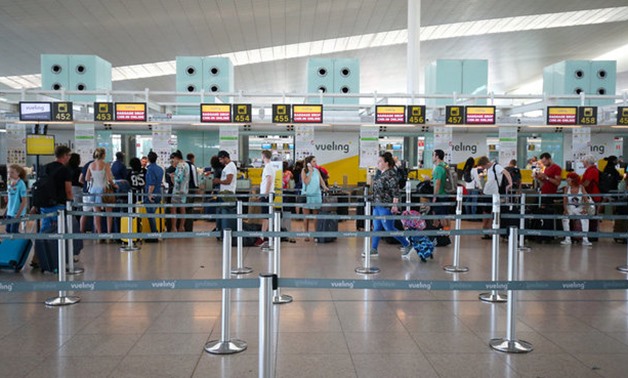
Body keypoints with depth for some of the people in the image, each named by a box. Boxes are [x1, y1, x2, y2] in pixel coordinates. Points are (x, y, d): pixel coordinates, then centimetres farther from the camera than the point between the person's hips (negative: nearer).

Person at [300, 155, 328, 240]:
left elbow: (321, 181, 9)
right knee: (306, 216, 2)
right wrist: (310, 172, -10)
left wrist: (325, 187, -9)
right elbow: (306, 182, -11)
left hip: (316, 195, 3)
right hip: (307, 195, -3)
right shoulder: (304, 171, 0)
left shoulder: (317, 170, 10)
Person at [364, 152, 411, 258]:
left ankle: (407, 245, 12)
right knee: (376, 228, 11)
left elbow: (395, 192, -19)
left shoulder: (391, 175, -15)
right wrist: (374, 202, 24)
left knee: (389, 229, -2)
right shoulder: (380, 174, 12)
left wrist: (394, 205, -22)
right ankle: (374, 250, 18)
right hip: (377, 206, 9)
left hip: (386, 207, -9)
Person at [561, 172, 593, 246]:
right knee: (565, 219, -25)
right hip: (570, 208, 1)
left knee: (585, 219, -27)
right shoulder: (567, 188, -4)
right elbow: (565, 200, -8)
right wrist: (565, 209, -22)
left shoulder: (581, 187, -8)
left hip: (580, 208, -1)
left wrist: (584, 209, -23)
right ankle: (567, 239, -14)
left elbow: (585, 199, -10)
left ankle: (585, 240, -20)